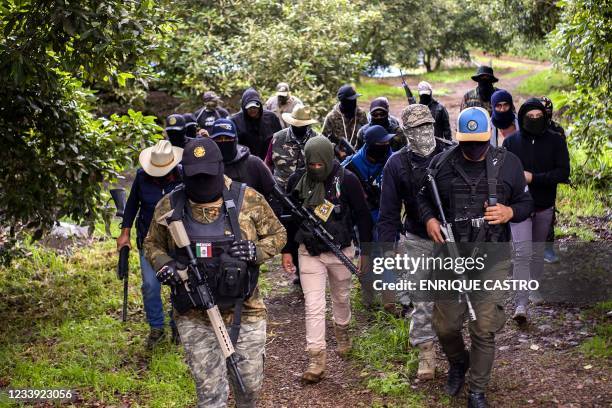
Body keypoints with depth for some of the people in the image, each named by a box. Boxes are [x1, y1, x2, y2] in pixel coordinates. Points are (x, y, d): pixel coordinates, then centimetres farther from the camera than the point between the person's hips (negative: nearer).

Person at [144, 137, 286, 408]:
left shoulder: (248, 200, -6)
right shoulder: (169, 207, -3)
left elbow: (277, 235, 5)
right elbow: (152, 244, 12)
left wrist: (255, 251, -15)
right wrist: (163, 265, -10)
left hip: (244, 313, 0)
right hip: (194, 318, 0)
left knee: (249, 385, 14)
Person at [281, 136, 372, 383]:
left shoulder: (347, 180, -13)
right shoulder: (297, 181, -6)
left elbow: (363, 217, -6)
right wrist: (287, 250, 7)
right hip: (309, 252, 1)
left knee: (341, 297, 19)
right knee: (313, 305, -6)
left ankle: (342, 332, 48)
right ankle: (316, 358, -4)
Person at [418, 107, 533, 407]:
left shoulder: (508, 163, -1)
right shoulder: (441, 163, 0)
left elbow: (526, 202, 8)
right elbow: (423, 197, 13)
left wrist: (510, 212, -13)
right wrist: (429, 219, -7)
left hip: (492, 258, -1)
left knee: (484, 329, 0)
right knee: (445, 325, 8)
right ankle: (458, 362, 42)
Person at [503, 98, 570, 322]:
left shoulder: (556, 140, -4)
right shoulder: (511, 142, -4)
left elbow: (563, 173, -11)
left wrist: (533, 178, -20)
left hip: (544, 207, 2)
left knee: (538, 251, 18)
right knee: (522, 253, -13)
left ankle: (534, 289, 39)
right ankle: (521, 303, -16)